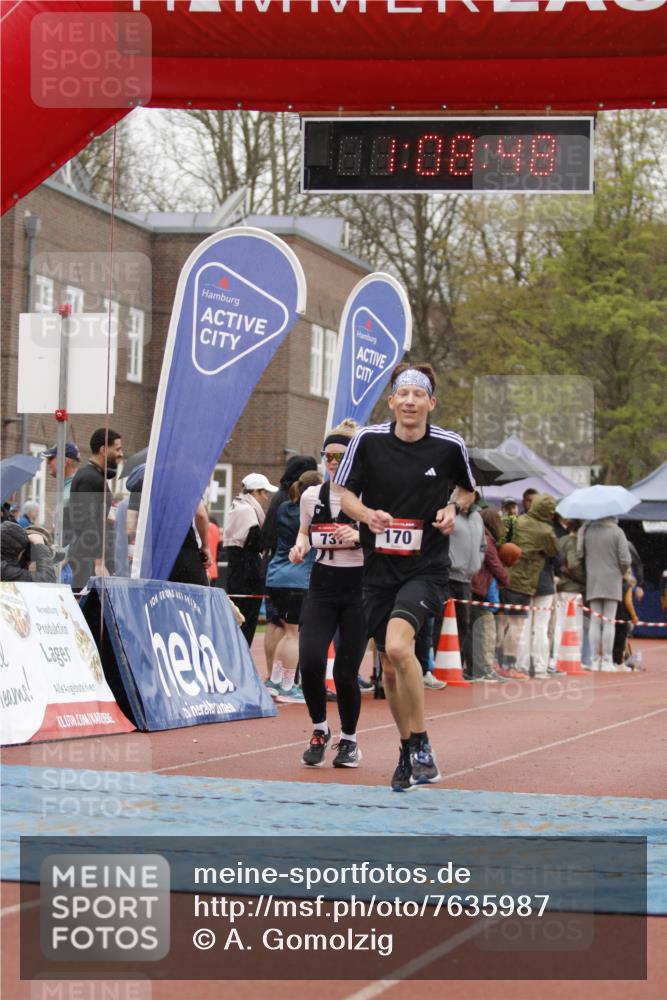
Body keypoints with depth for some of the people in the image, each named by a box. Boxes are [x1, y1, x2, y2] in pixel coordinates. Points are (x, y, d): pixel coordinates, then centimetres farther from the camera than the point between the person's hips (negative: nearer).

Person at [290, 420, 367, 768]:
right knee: (310, 663, -16)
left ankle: (349, 740, 21)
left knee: (345, 673, -4)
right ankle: (319, 730, 9)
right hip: (321, 587, 3)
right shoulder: (311, 496, 7)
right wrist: (301, 546, 1)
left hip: (359, 589, -3)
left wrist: (360, 537, -22)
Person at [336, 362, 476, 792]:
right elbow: (344, 493, 6)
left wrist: (454, 508, -6)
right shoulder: (368, 440, -3)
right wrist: (366, 513, -14)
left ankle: (422, 745, -13)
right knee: (390, 670, 8)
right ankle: (408, 752, 28)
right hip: (379, 568, 3)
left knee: (398, 647, -26)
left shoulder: (450, 446, -4)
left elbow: (467, 488, 15)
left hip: (426, 568, -3)